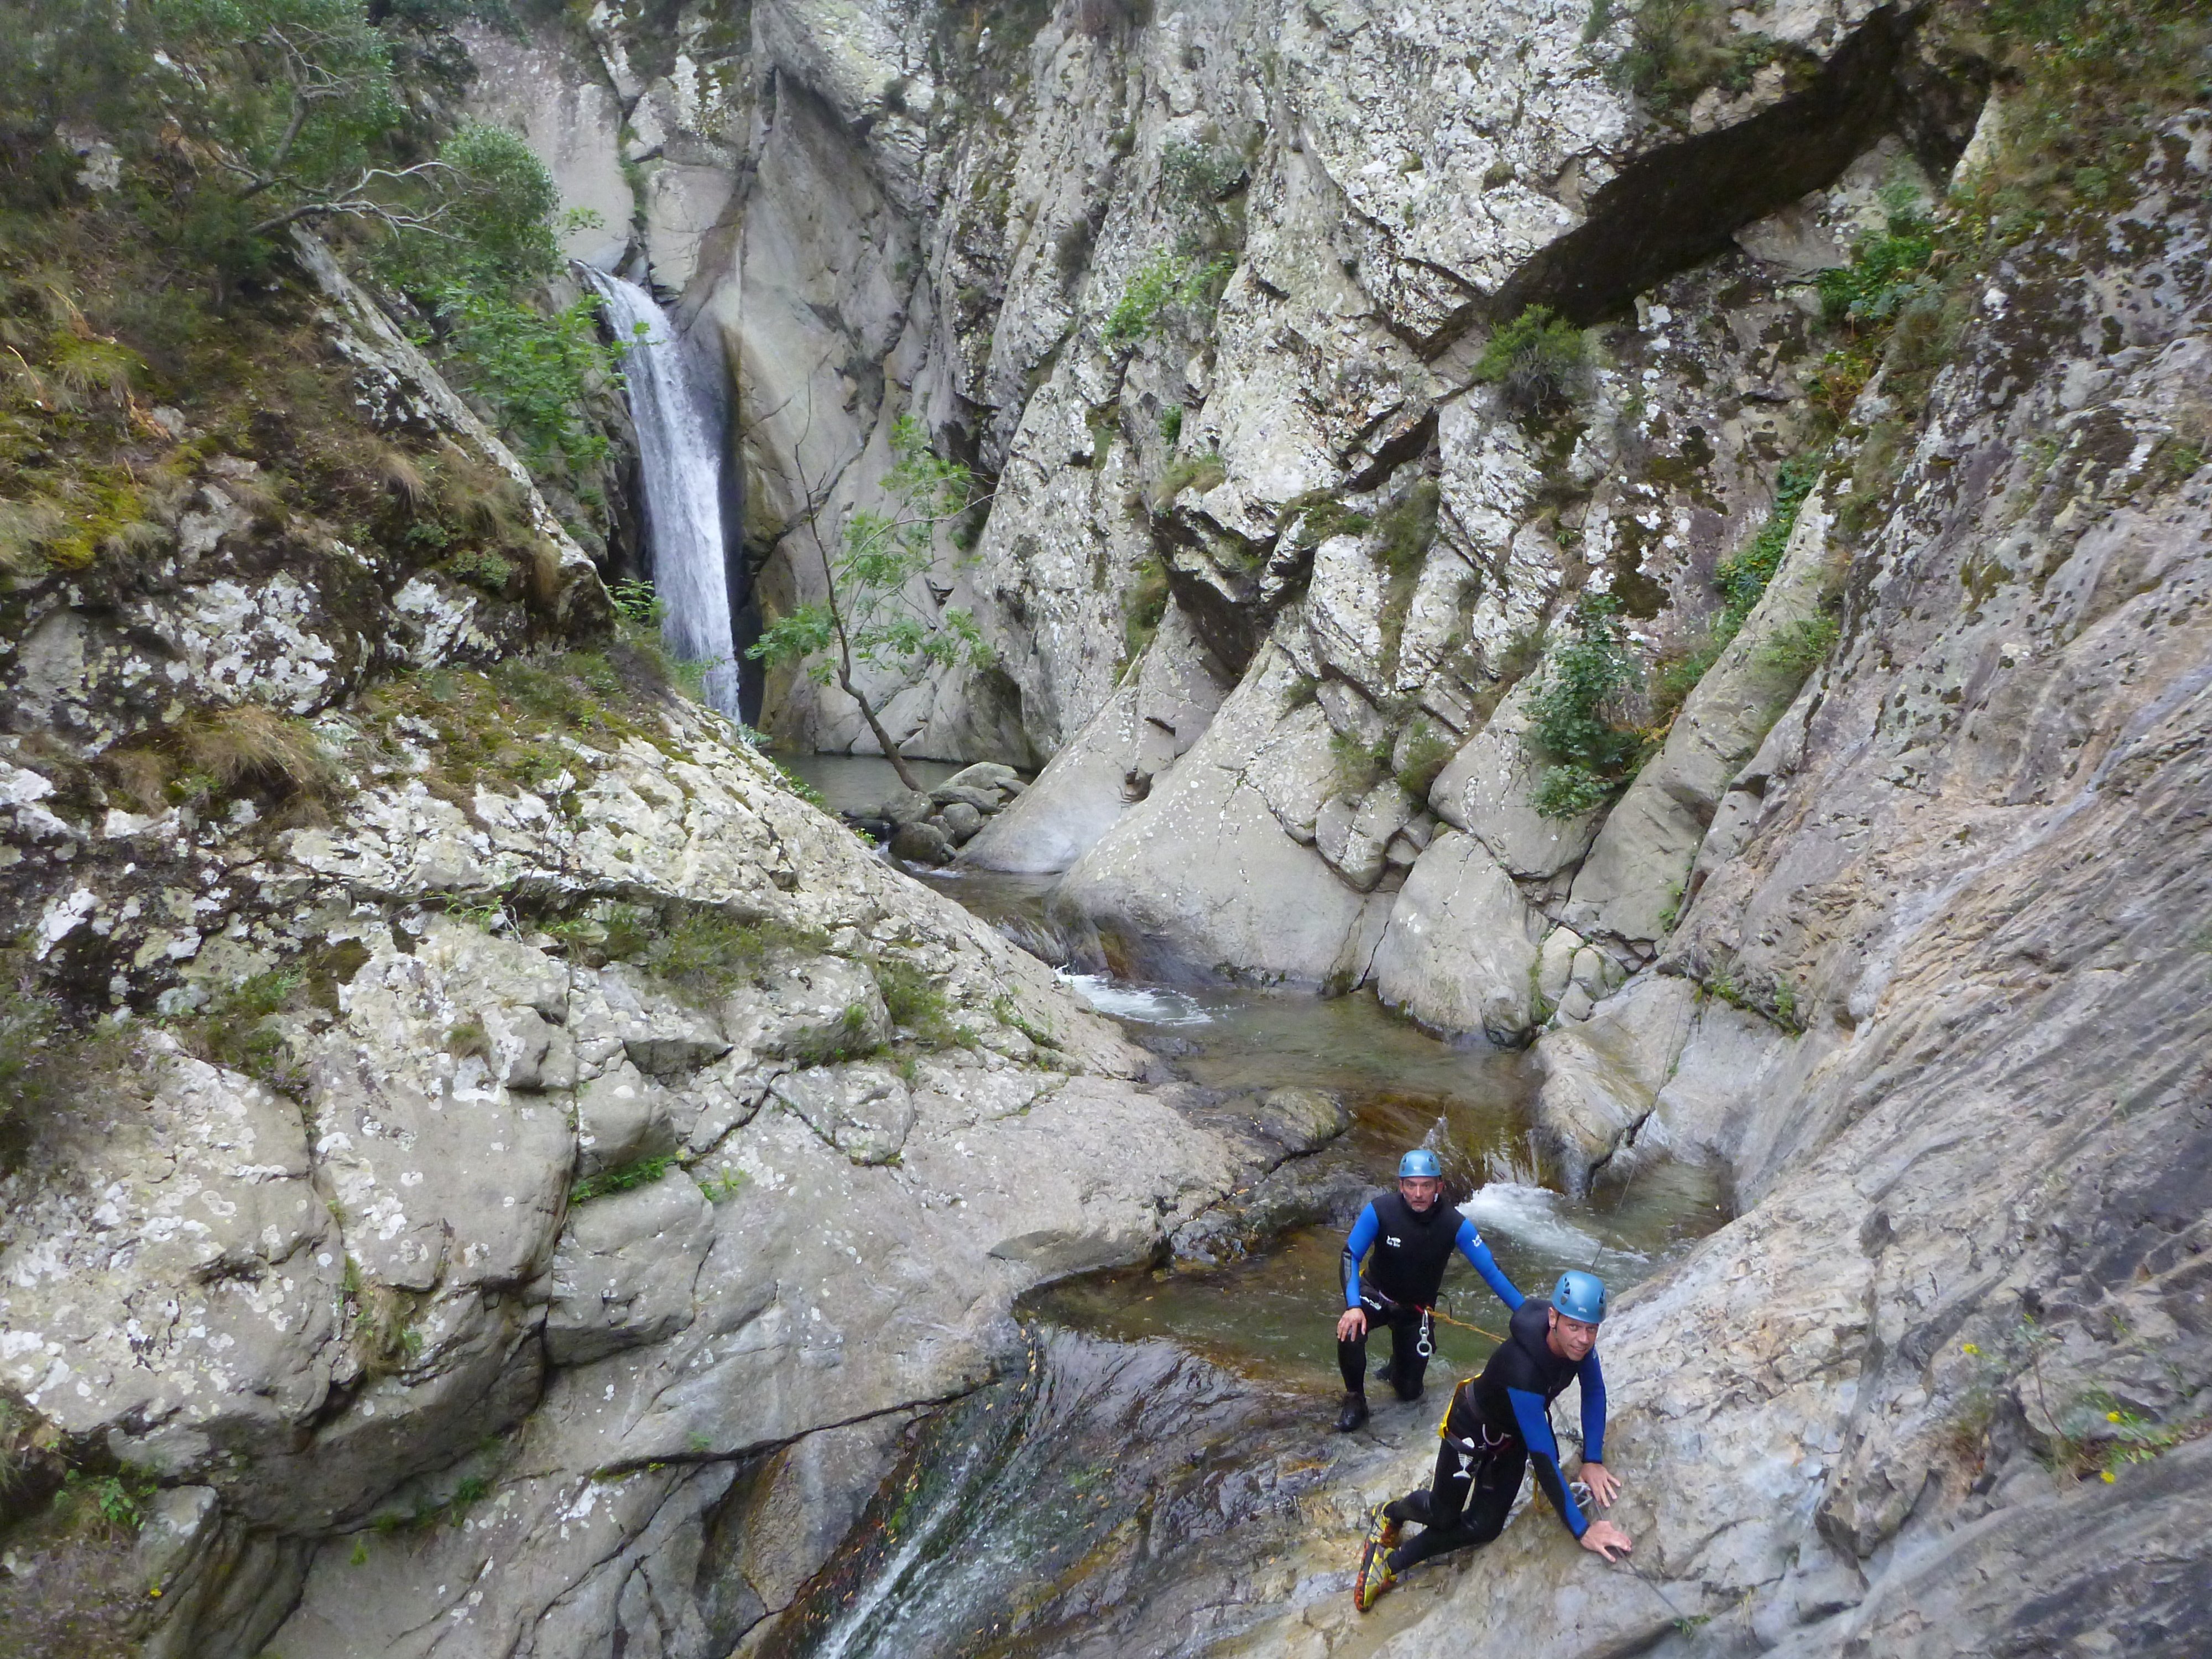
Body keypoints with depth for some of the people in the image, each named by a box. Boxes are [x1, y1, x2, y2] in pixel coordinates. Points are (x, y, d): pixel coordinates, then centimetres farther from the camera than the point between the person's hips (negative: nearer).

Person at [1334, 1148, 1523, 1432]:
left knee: (1409, 1392, 6)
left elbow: (1491, 1270, -21)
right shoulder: (1380, 1210, -28)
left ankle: (1398, 1364, 44)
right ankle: (1355, 1400, -7)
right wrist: (1353, 1306, -40)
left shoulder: (1454, 1224, -25)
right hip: (1377, 1294, -1)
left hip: (1417, 1310, 2)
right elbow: (1351, 1256, -25)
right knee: (1349, 1331, -34)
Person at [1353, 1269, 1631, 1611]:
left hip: (1514, 1435, 6)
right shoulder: (1522, 1368, -45)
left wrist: (1593, 1461, -18)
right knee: (1442, 1514, 9)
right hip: (1474, 1426, -6)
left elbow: (1594, 1393, -8)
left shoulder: (1579, 1341, -26)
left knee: (1484, 1527, 3)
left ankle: (1391, 1562, 17)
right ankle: (1390, 1515, 42)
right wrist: (1582, 1530, -40)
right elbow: (1543, 1456, -43)